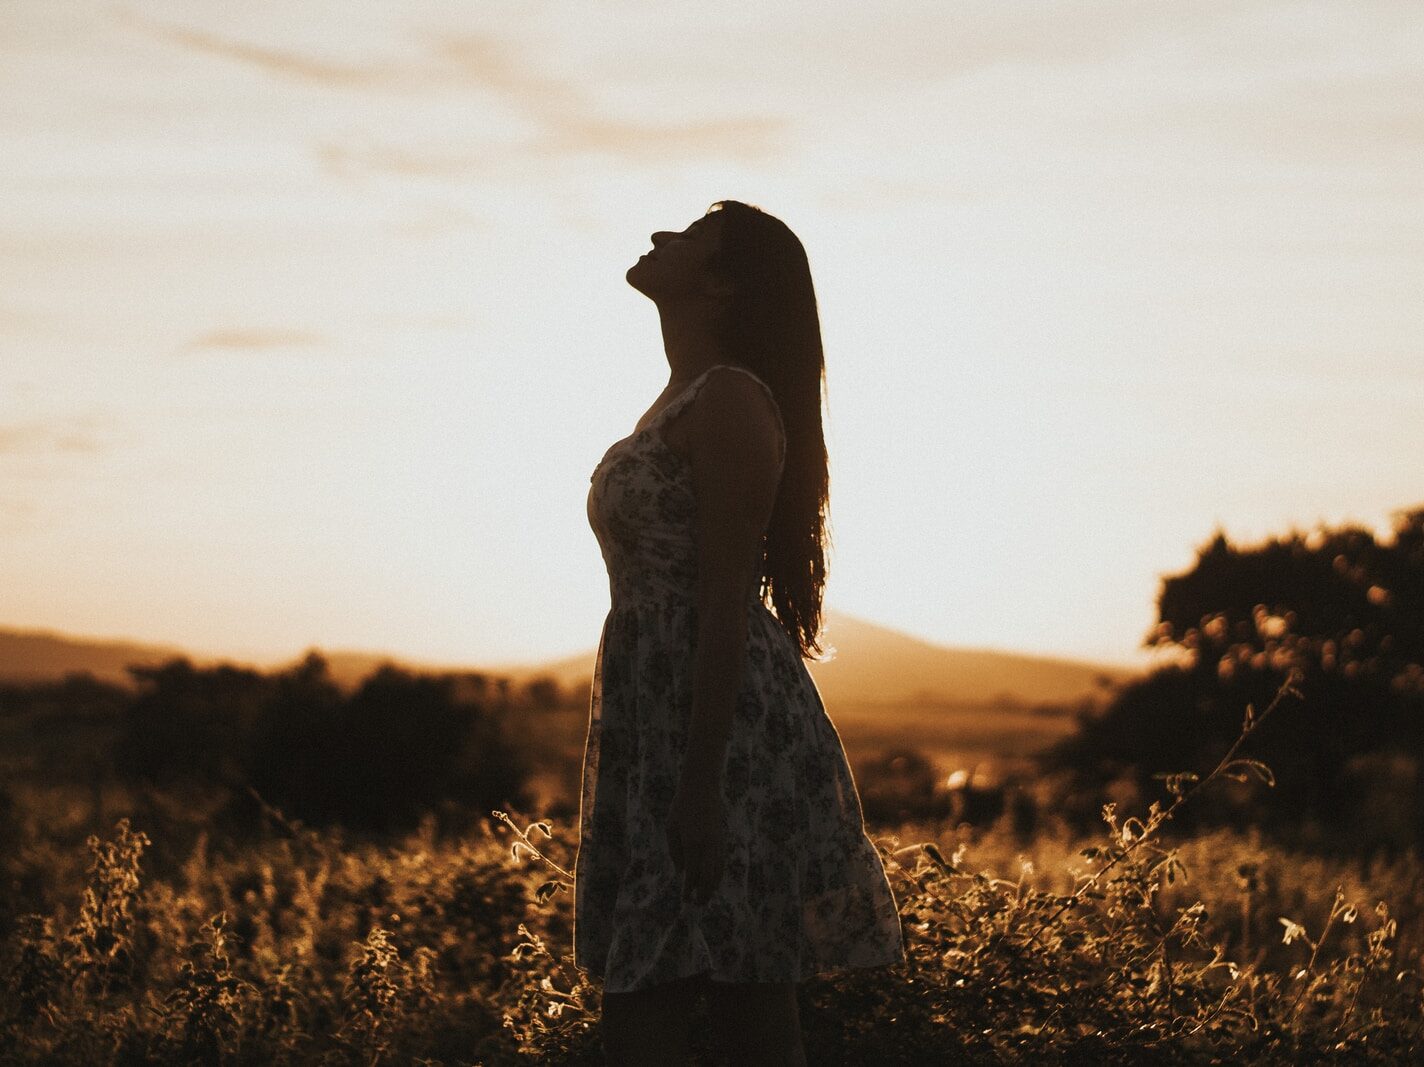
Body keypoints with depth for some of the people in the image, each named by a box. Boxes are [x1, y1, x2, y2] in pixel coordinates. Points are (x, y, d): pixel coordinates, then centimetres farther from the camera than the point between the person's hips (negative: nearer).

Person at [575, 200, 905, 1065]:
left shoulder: (730, 401, -11)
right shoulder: (679, 403, 20)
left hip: (727, 729, -10)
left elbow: (727, 602, -17)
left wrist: (701, 785, -22)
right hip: (656, 725, 10)